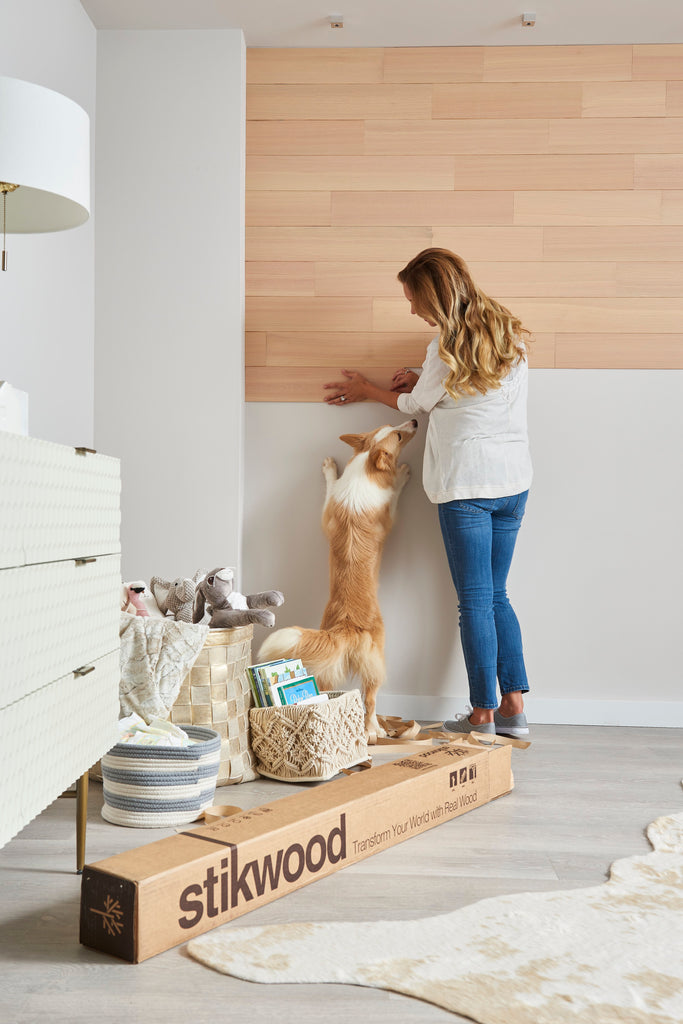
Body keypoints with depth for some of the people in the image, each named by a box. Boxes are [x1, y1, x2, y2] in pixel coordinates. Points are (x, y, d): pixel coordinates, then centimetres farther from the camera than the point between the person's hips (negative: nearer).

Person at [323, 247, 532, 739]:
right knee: (497, 596, 14)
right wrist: (426, 380, 17)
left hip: (467, 486, -7)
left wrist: (367, 390, 20)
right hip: (514, 481, 7)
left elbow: (416, 405, 4)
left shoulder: (448, 346, -11)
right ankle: (514, 706, 15)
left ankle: (483, 714, 6)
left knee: (476, 601, -1)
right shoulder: (509, 333, 8)